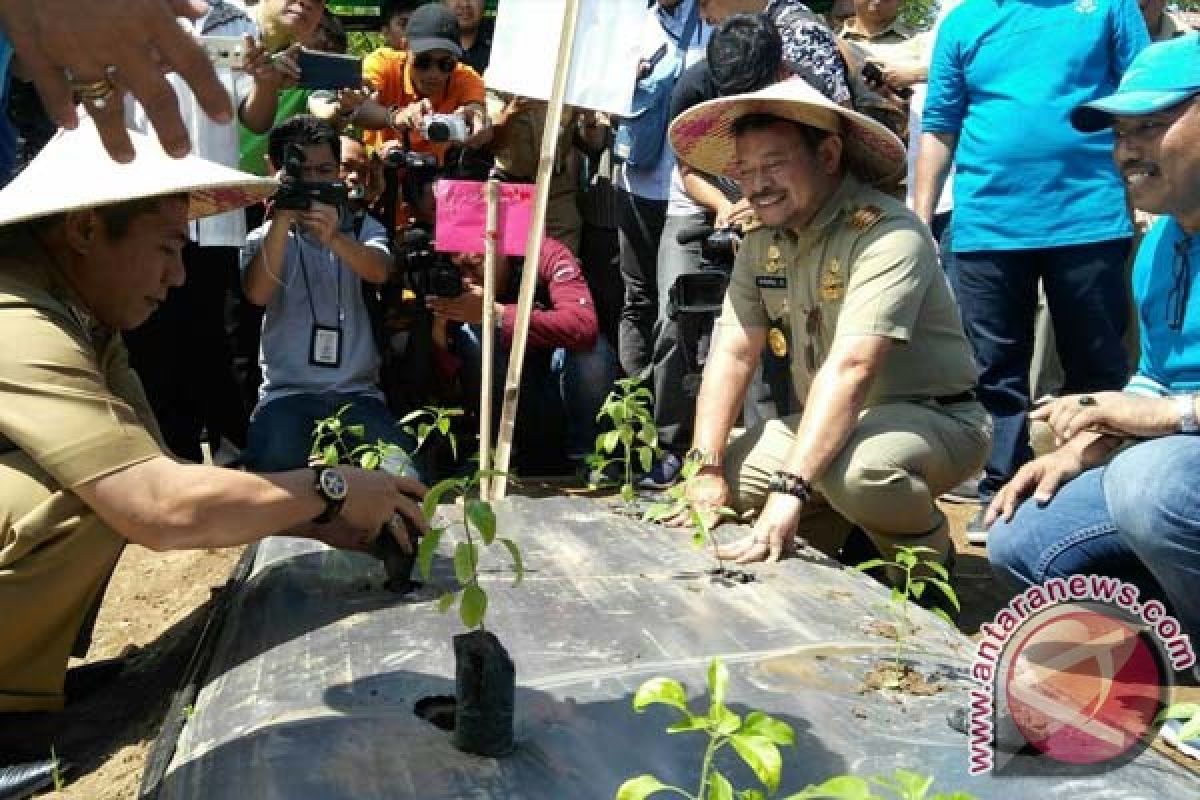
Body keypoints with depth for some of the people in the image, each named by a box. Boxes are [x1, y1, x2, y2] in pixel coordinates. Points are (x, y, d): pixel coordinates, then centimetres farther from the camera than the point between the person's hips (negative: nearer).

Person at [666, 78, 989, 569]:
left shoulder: (886, 234, -24)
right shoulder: (762, 243, 0)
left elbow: (850, 367, -35)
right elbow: (733, 355, -4)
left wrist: (789, 490, -42)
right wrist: (706, 469, -15)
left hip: (931, 417, -7)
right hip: (827, 422, 7)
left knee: (853, 473, -37)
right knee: (722, 492, -7)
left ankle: (928, 559, -3)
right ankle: (855, 536, 15)